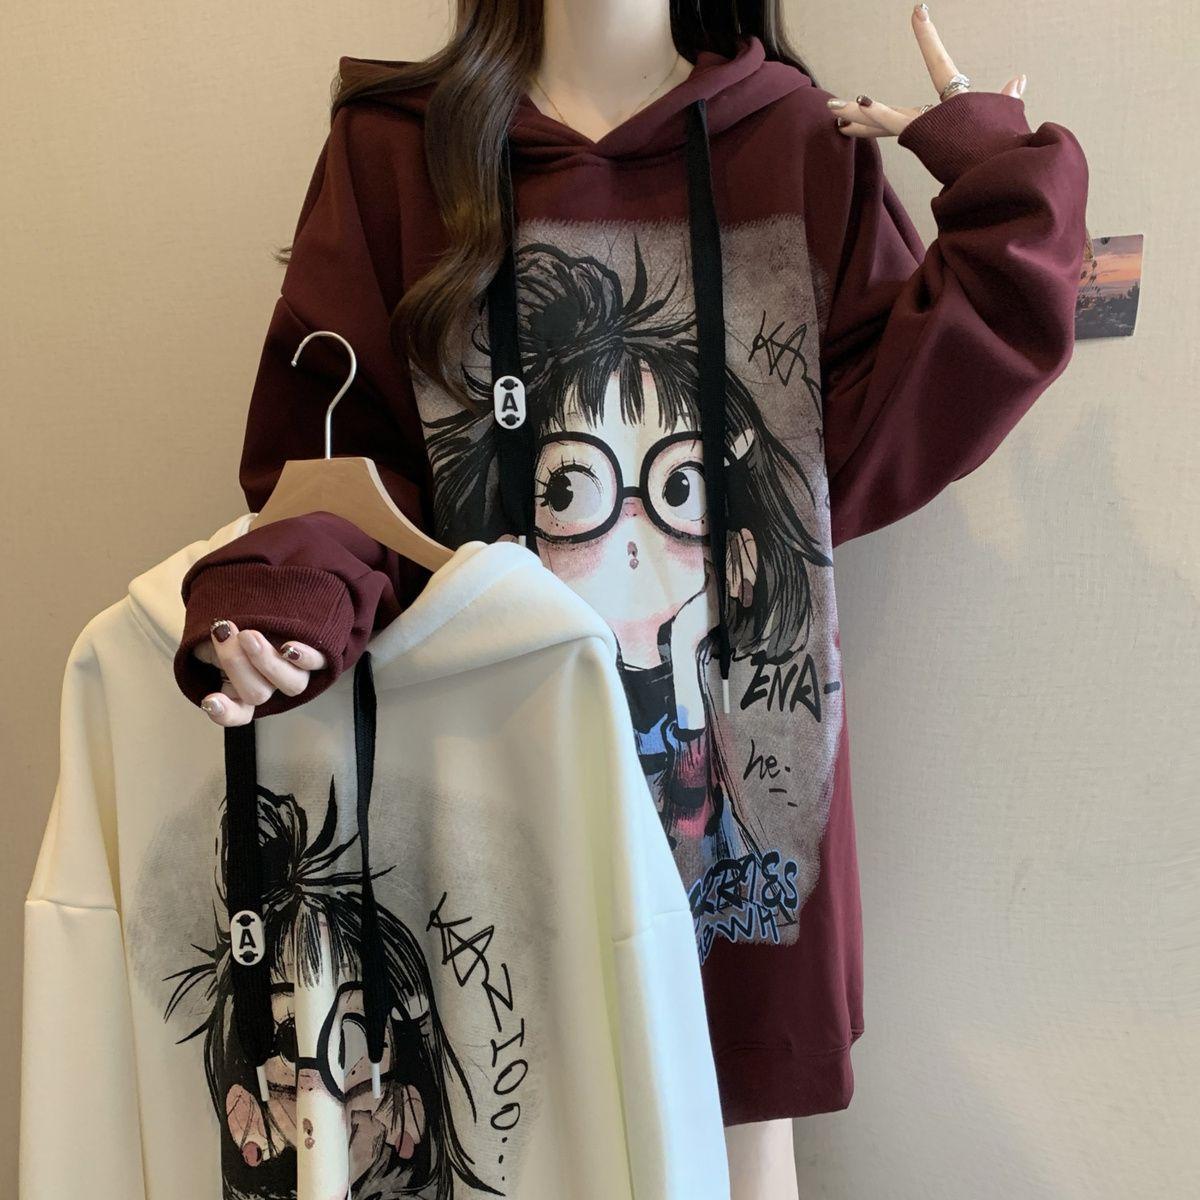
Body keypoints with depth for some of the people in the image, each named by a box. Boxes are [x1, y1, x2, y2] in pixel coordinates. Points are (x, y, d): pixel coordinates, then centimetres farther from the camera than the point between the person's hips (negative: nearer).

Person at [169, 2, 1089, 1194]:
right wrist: (289, 590, -21)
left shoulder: (801, 143, 4)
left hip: (740, 759, 1)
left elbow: (874, 433, -3)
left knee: (747, 1103, 17)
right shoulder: (394, 146, 2)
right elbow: (334, 445, -2)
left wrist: (1005, 188, -8)